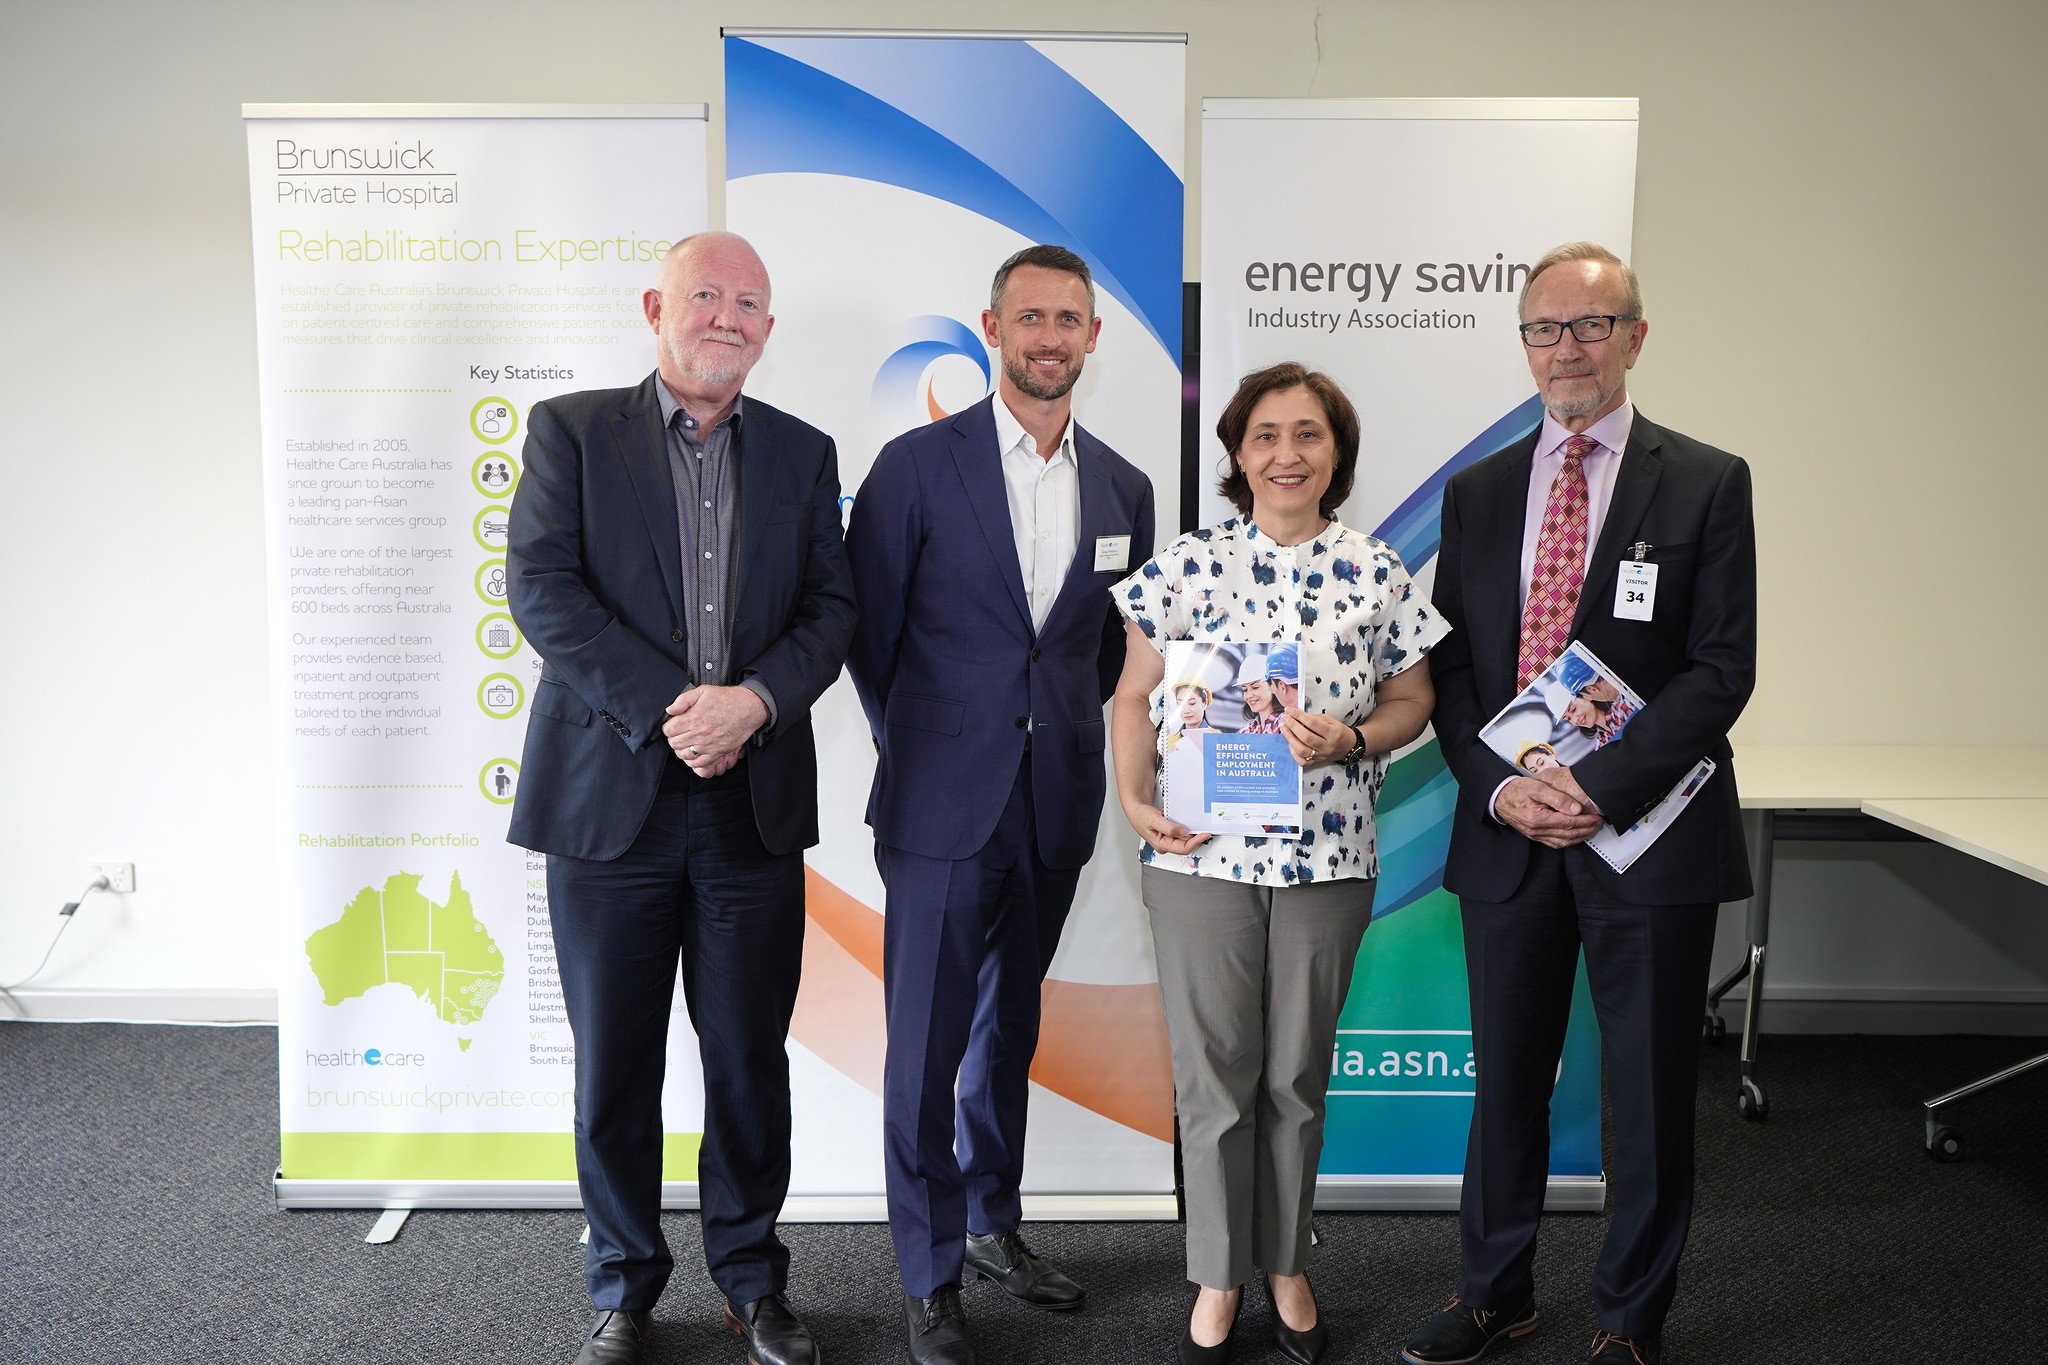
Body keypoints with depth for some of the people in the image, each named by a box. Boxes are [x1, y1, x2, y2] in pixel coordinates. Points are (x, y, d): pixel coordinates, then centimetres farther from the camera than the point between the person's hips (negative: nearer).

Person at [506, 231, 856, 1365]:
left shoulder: (803, 454, 10)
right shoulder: (570, 431, 2)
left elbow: (830, 609, 4)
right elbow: (541, 589, -9)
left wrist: (755, 699, -14)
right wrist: (667, 711, -17)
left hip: (756, 804, 2)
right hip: (610, 800, -1)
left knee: (749, 1061, 11)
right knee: (613, 1065, 10)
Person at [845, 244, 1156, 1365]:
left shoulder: (1122, 488, 7)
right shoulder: (917, 464, -6)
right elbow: (868, 630, -1)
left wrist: (1068, 735, 10)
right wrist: (914, 750, 3)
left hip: (1056, 808, 4)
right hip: (943, 806, -4)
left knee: (1010, 1028, 19)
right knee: (926, 1048, 4)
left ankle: (992, 1226, 38)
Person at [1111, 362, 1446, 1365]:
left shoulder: (1377, 573, 1)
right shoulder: (1187, 565, -1)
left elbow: (1411, 700, 7)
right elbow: (1135, 696, 3)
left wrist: (1352, 738, -13)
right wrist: (1135, 802, -10)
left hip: (1328, 858, 1)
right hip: (1202, 855, -1)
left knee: (1297, 1075, 14)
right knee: (1214, 1074, 8)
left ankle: (1285, 1264, 33)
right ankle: (1216, 1277, 26)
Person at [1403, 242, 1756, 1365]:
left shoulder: (1708, 484, 0)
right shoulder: (1475, 492, 9)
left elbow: (1723, 668, -7)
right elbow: (1450, 665, 7)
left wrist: (1603, 787, -17)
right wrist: (1497, 786, -9)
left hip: (1648, 831, -2)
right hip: (1506, 830, 3)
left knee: (1649, 1094, 9)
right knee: (1505, 1080, 14)